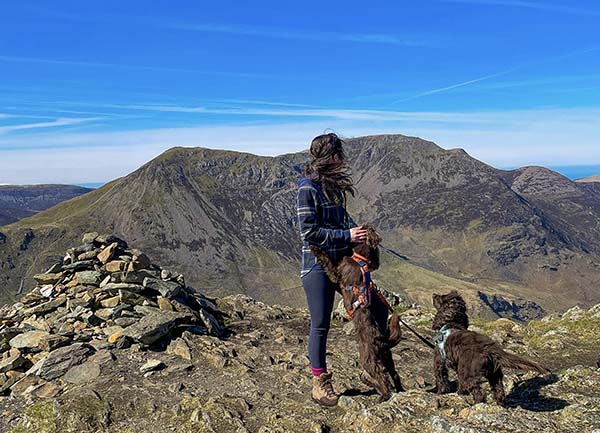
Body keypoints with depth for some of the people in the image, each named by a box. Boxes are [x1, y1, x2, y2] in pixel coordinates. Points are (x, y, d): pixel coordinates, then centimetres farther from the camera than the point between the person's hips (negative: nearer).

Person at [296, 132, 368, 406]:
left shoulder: (334, 185, 10)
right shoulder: (308, 188, -14)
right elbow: (309, 232, -18)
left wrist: (358, 231, 2)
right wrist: (347, 236, -18)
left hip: (341, 262, 8)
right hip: (317, 265, -8)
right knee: (320, 325, 1)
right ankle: (319, 383, 18)